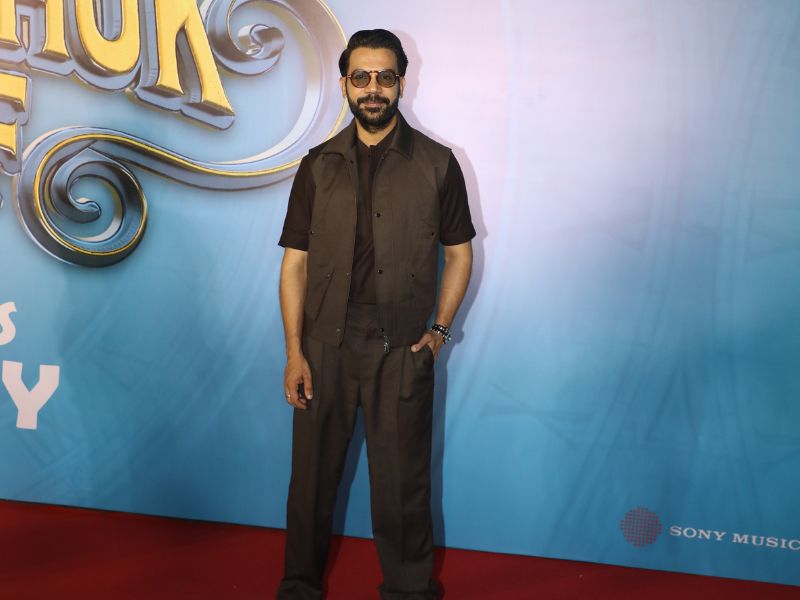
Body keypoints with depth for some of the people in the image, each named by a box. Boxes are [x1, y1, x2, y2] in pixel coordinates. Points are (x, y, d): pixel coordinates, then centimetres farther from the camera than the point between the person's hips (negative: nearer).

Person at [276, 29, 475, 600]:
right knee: (312, 473, 12)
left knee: (403, 482, 8)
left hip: (402, 350, -1)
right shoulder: (319, 165, 6)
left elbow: (459, 253, 7)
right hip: (326, 345, 2)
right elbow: (296, 262, 4)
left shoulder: (436, 163, 2)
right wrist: (294, 352, -2)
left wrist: (439, 331, -2)